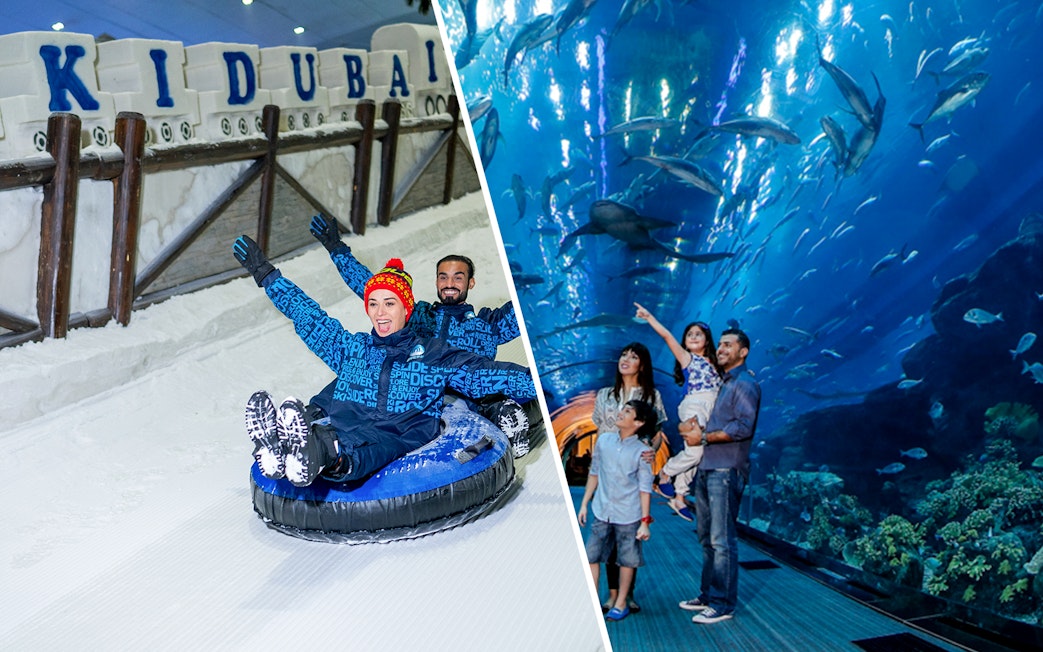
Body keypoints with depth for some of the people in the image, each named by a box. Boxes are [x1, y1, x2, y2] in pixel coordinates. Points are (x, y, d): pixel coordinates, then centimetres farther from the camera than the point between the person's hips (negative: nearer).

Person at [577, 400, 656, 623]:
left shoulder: (641, 451, -9)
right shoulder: (604, 441, 1)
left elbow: (645, 488, -7)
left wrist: (645, 521, -9)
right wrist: (584, 504, 11)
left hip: (628, 516, -3)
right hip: (602, 513, 3)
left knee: (627, 560, 8)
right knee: (591, 556, 4)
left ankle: (621, 603, 24)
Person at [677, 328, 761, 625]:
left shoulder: (745, 384, -7)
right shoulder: (720, 383, 21)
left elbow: (744, 427, -18)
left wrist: (704, 437, -13)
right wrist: (696, 431, 5)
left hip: (726, 470, -9)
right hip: (706, 468, 9)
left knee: (722, 540, -6)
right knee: (707, 538, 14)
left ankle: (723, 604, 0)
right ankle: (708, 595, 23)